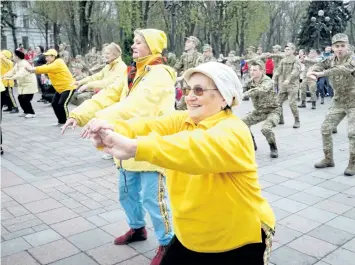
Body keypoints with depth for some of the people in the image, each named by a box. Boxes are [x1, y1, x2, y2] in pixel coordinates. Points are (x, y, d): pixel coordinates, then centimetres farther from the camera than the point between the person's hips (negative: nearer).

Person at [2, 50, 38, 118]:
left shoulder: (24, 64, -22)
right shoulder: (17, 64, 11)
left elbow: (21, 73, -36)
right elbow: (12, 71, 8)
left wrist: (12, 78, -46)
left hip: (29, 84, -10)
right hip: (23, 84, 10)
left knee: (25, 99, -15)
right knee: (20, 98, 8)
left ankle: (32, 113, -3)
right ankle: (26, 112, 21)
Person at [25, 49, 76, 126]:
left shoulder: (58, 63, -21)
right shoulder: (50, 64, 9)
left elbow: (46, 69, -32)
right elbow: (44, 68, -6)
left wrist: (33, 69, -33)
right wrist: (32, 69, -23)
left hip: (68, 87, -10)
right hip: (60, 88, 10)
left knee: (62, 104, -19)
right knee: (54, 104, 8)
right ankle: (61, 121, 21)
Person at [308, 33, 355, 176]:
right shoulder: (331, 60, 0)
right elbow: (317, 66, -14)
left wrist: (321, 73, -46)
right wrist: (311, 72, -40)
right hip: (338, 102, 6)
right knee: (326, 128, 3)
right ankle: (328, 159, 18)